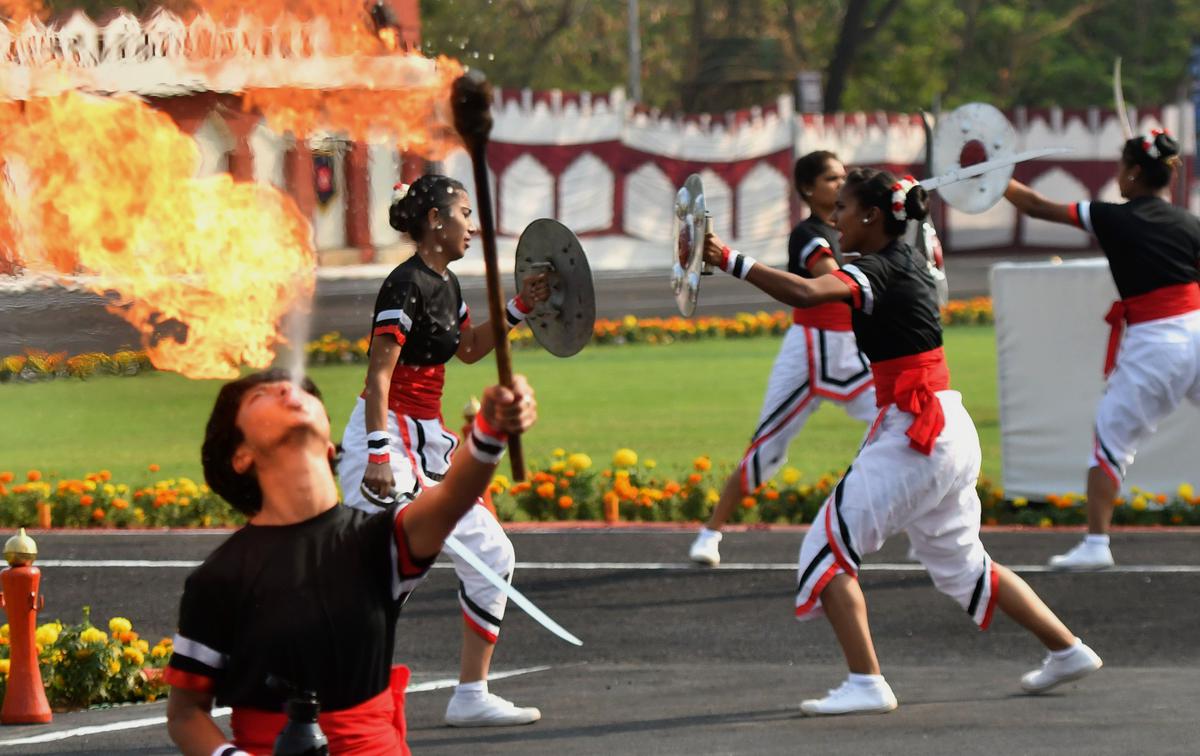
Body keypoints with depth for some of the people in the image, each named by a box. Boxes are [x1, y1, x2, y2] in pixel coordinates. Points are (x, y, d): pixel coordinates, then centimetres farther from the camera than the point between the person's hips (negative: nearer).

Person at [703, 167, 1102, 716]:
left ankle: (866, 684, -13)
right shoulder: (909, 262, 14)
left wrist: (729, 261, -32)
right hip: (948, 428, 10)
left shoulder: (880, 270, -14)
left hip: (915, 430, -10)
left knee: (827, 546, -7)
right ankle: (1067, 648, 27)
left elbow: (806, 292, -32)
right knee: (959, 563, 22)